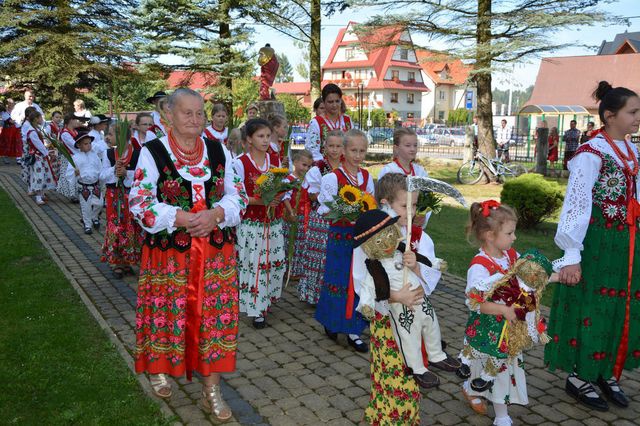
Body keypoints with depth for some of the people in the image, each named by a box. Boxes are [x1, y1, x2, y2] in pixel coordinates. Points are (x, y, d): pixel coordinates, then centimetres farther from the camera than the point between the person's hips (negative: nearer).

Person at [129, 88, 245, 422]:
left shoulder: (218, 151, 7)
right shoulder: (152, 152, -4)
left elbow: (237, 195, 6)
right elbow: (140, 203, -9)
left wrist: (216, 214, -14)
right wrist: (180, 218, -20)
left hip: (215, 251, 3)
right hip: (168, 251, -2)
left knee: (213, 314, 3)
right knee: (168, 312, 8)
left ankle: (212, 389, 14)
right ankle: (159, 369, 36)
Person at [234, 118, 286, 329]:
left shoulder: (275, 161, 7)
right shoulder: (240, 163, -9)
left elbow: (281, 191, 11)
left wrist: (280, 196, -12)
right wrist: (259, 201, -24)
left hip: (274, 222, 5)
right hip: (251, 224, -5)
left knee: (276, 262, 8)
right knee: (253, 265, -2)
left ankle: (266, 300, 30)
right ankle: (257, 309, 10)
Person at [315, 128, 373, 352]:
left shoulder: (366, 177, 7)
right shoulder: (332, 178, -9)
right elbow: (325, 210, -11)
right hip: (339, 234, -4)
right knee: (338, 280, 2)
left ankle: (353, 330, 17)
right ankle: (332, 322, 23)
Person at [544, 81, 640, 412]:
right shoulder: (591, 153, -15)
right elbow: (576, 204, -18)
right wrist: (571, 255, -21)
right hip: (597, 244, -8)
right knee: (591, 308, 2)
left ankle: (607, 373, 30)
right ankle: (578, 377, 18)